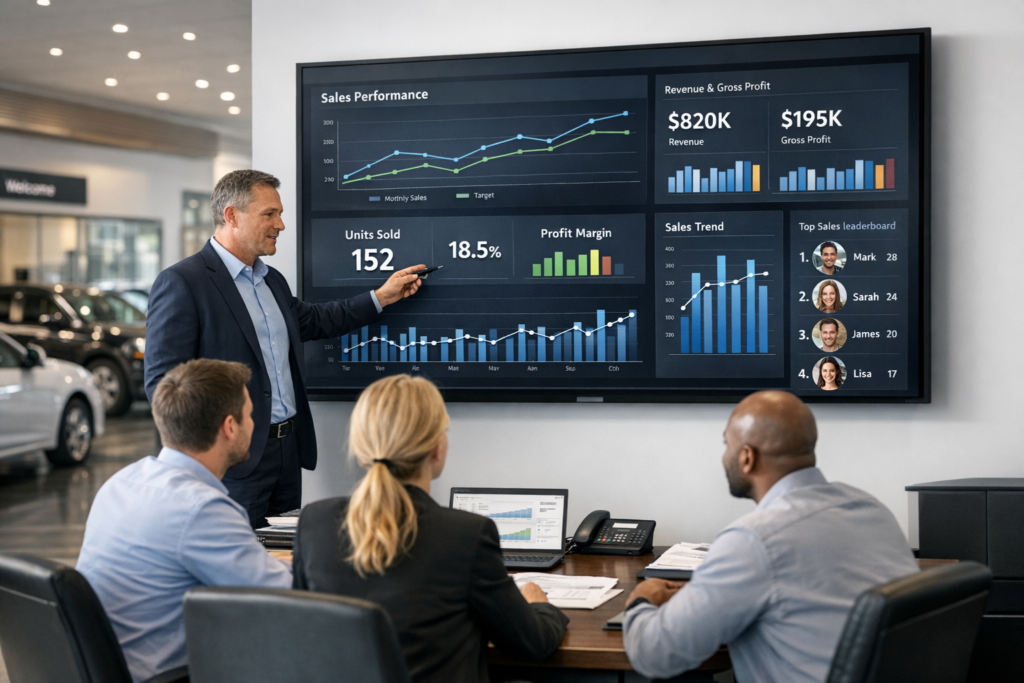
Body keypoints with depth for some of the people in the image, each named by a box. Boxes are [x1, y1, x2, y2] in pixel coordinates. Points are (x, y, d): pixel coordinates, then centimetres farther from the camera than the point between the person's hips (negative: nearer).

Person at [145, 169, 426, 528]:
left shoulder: (272, 280, 16)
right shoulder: (180, 282, -11)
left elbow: (310, 321, 33)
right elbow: (162, 381, -15)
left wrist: (381, 297, 29)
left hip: (287, 448, 8)